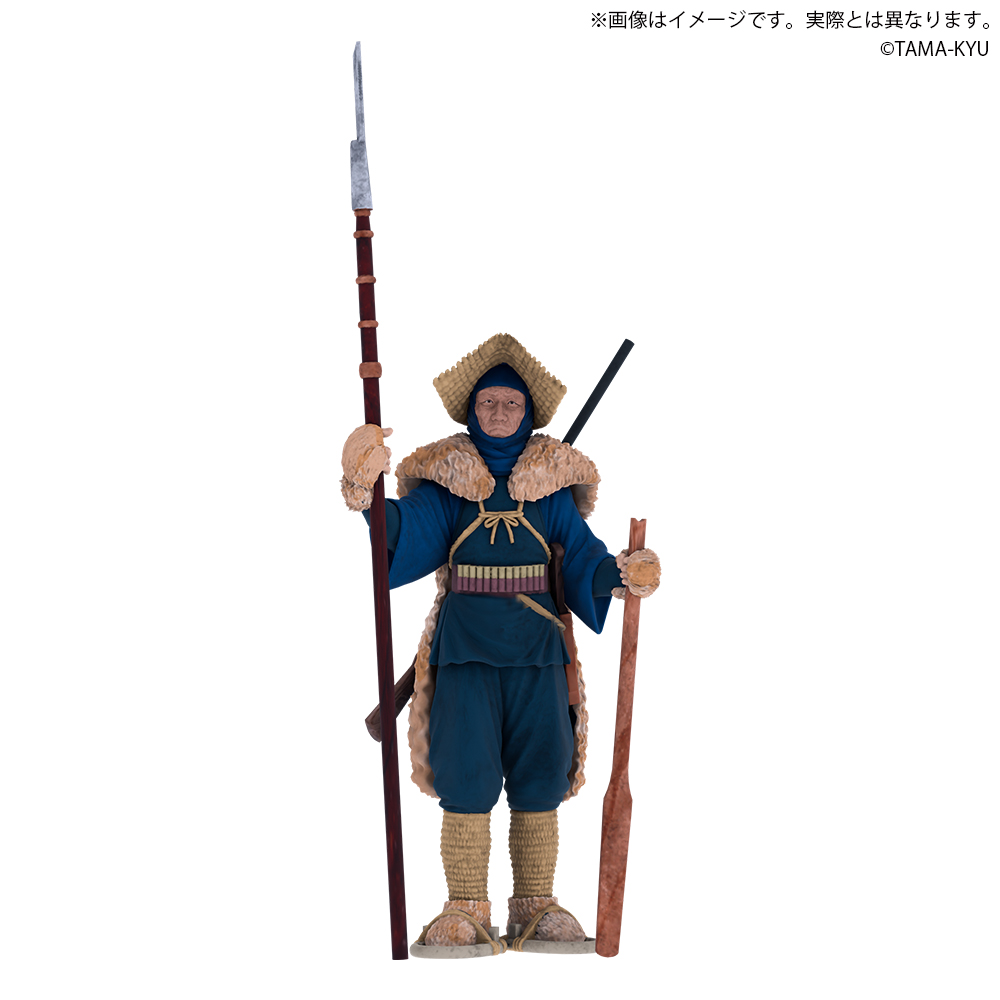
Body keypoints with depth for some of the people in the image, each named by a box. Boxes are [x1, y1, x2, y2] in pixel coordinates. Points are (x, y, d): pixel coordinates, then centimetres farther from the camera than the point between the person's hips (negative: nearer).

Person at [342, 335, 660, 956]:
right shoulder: (445, 479, 5)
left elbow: (582, 555, 5)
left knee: (539, 780, 6)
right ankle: (466, 910, 15)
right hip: (465, 647, -1)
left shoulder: (551, 483, 9)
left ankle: (535, 904, 21)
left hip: (537, 647, 2)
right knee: (466, 781, 0)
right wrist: (368, 494, -30)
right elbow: (408, 534, -11)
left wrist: (620, 574, -16)